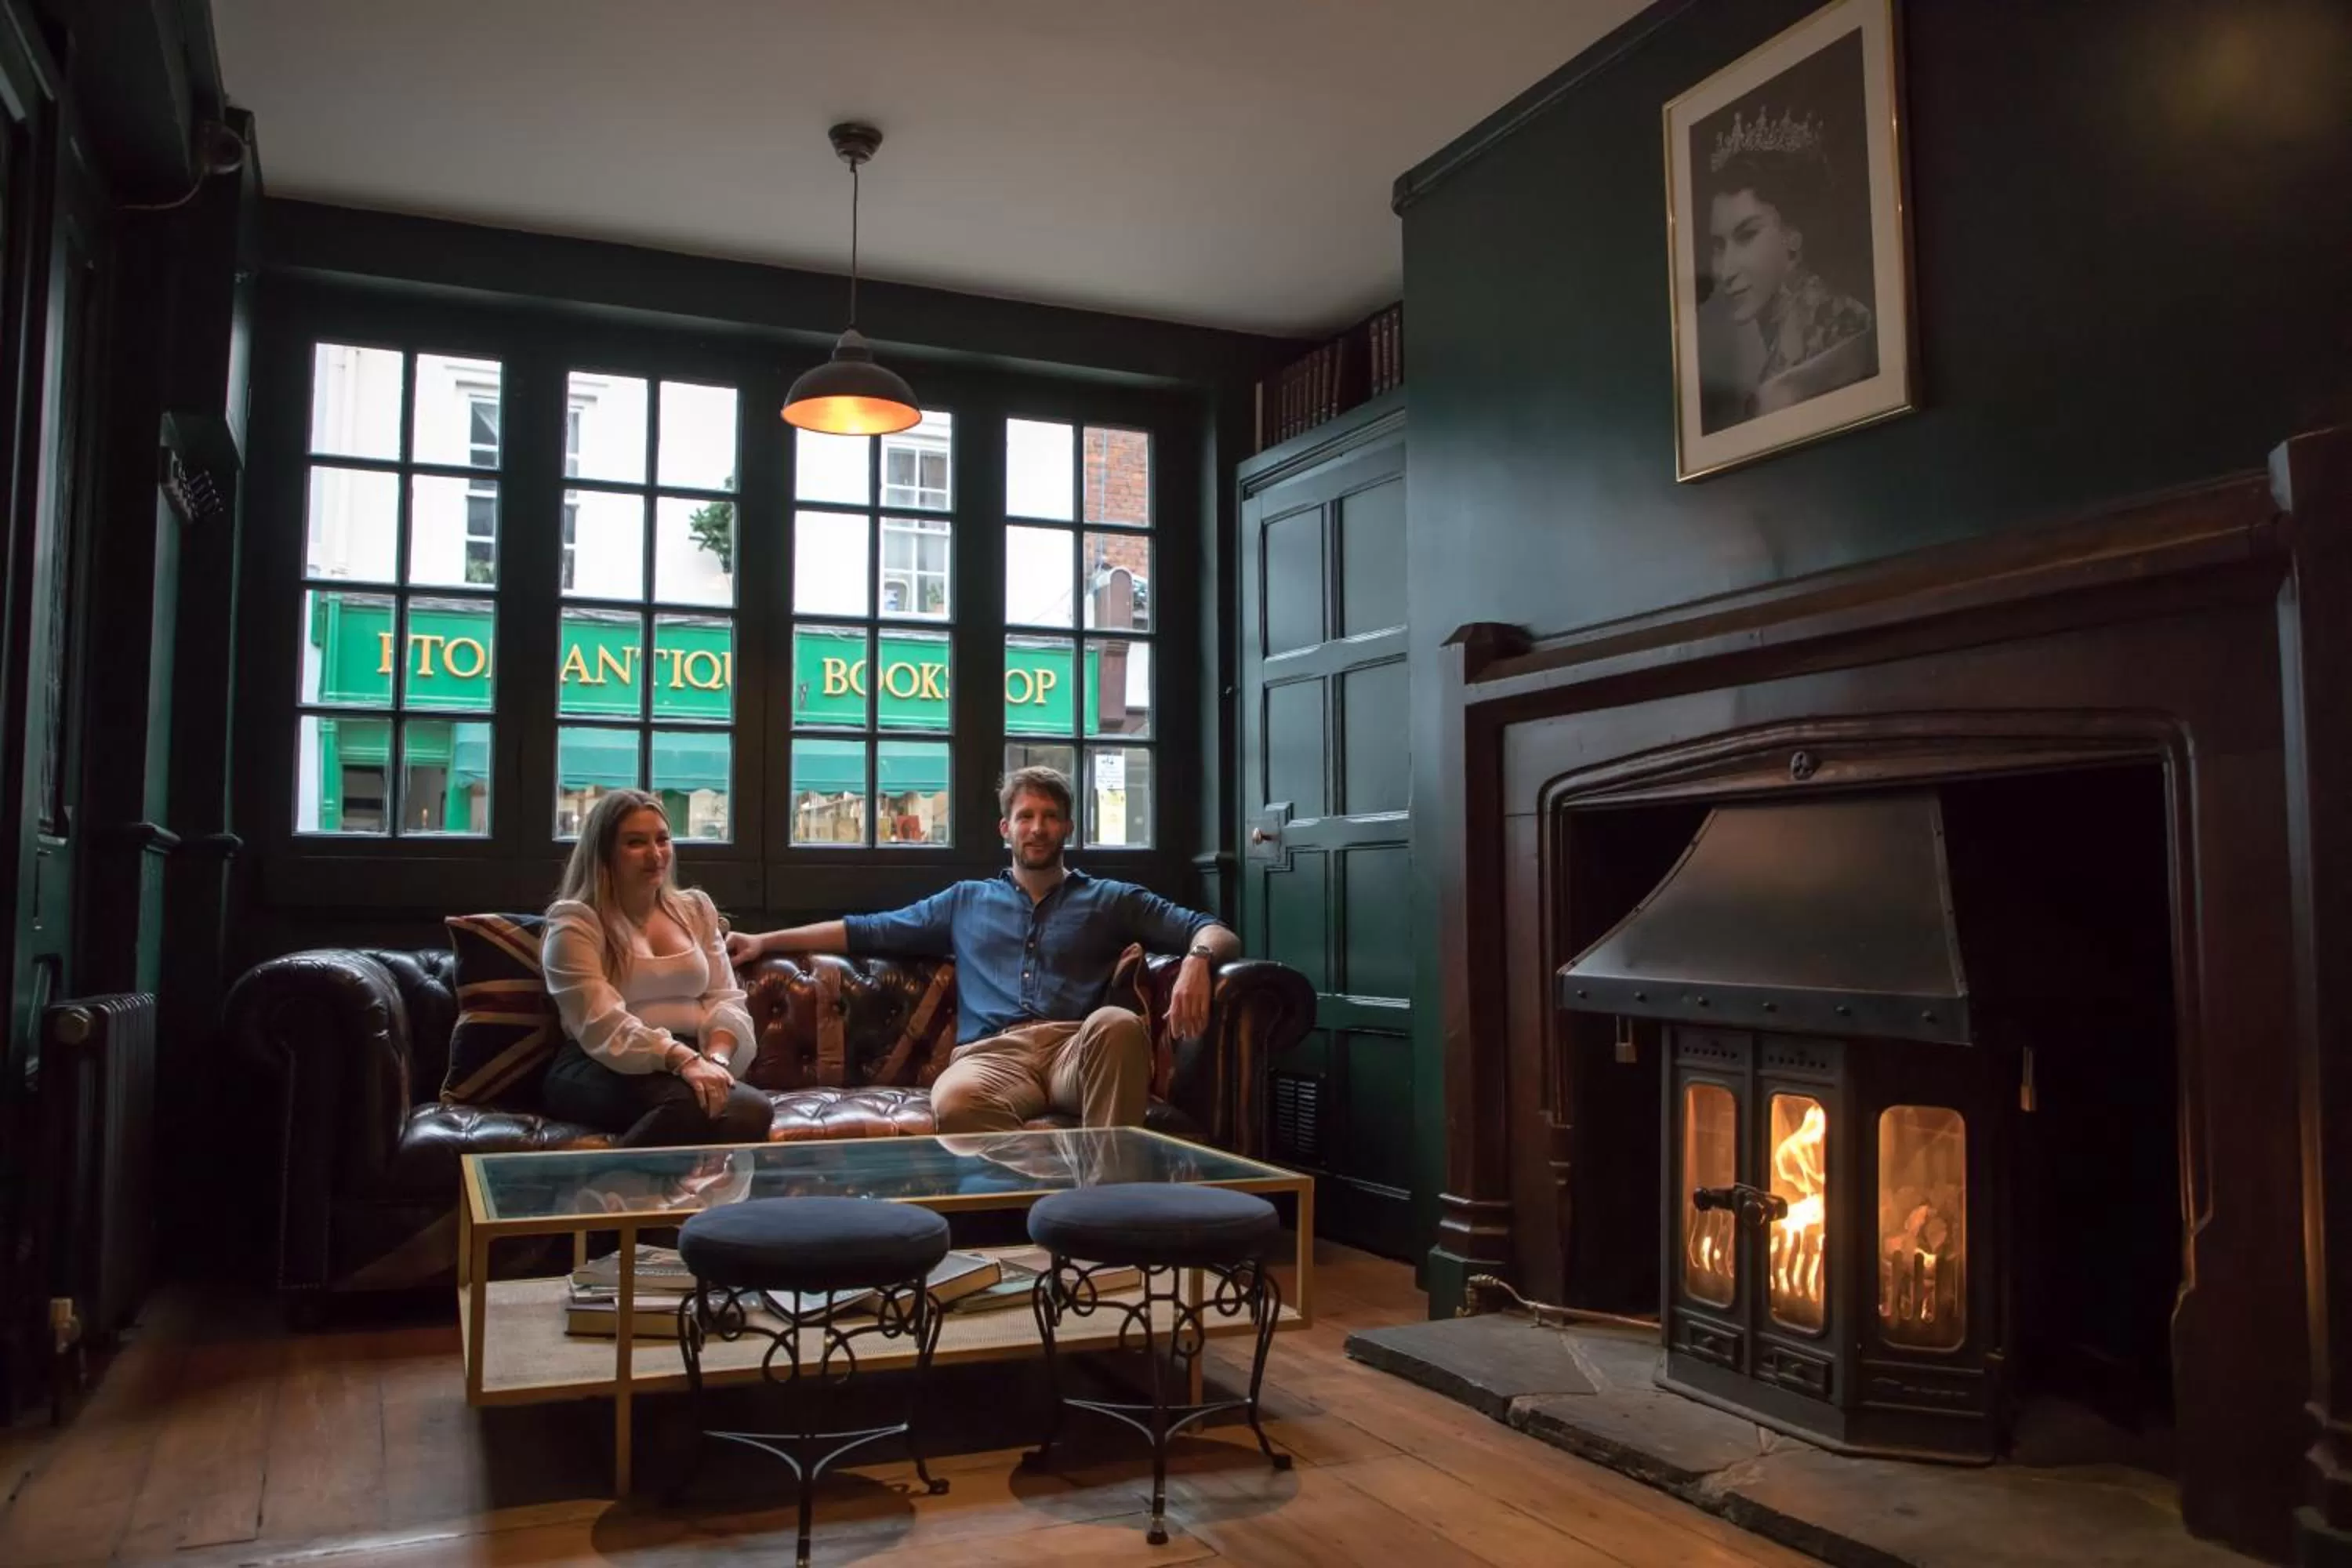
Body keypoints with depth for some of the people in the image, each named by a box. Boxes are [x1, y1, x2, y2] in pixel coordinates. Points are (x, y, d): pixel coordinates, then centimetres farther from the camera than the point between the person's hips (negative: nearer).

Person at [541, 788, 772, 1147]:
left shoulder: (696, 909, 18)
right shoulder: (575, 923, 1)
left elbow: (726, 1000, 11)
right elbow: (601, 1024, -14)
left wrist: (716, 1057, -13)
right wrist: (683, 1060, -29)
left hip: (693, 1062, 5)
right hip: (603, 1070, -5)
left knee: (751, 1111, -31)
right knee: (691, 1103, -39)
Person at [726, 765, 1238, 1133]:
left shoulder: (1111, 899, 23)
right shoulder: (965, 902, 31)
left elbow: (1215, 932, 14)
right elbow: (869, 931, 31)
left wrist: (1197, 959, -12)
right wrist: (767, 940, 24)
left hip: (1075, 1049, 0)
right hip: (993, 1053, 0)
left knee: (1117, 1022, -38)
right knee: (955, 1101, -38)